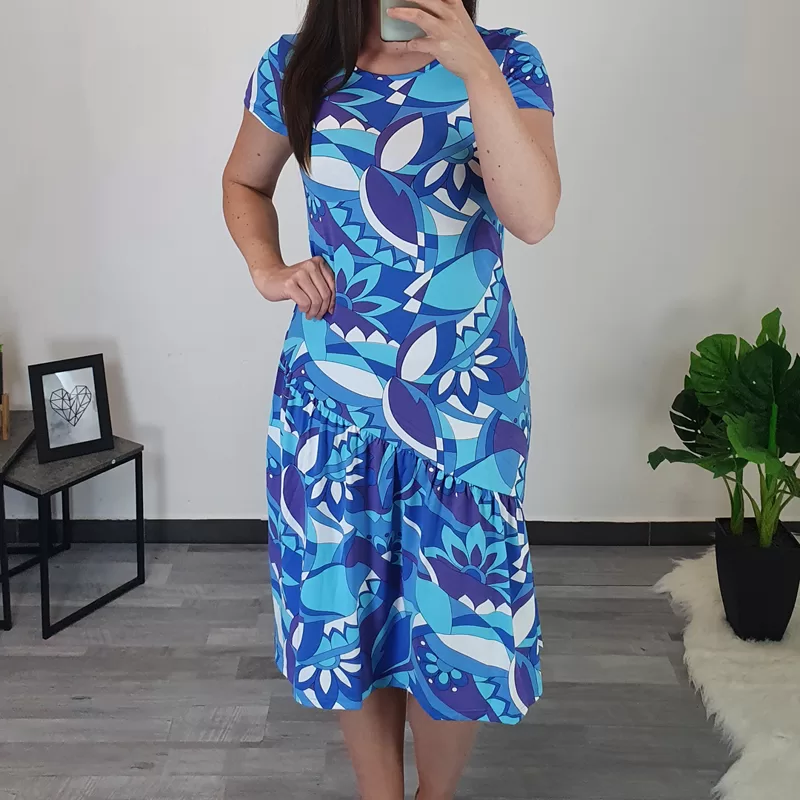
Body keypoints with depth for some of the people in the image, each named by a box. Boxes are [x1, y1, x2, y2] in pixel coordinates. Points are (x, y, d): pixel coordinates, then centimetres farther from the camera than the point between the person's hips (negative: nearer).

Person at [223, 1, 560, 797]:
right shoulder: (296, 66, 1)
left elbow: (534, 215, -19)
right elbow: (245, 182, 17)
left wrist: (476, 68, -26)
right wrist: (266, 269, -1)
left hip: (466, 392, -1)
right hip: (331, 390, 2)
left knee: (458, 609, 8)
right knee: (346, 601, 12)